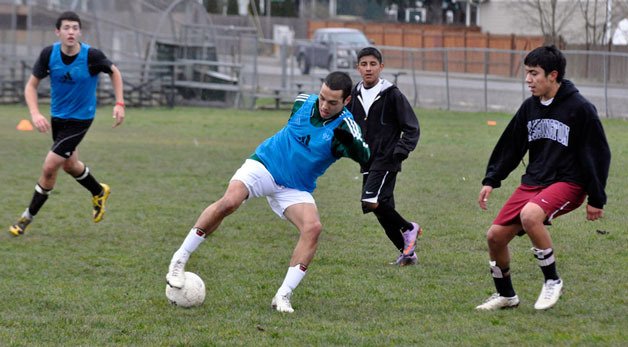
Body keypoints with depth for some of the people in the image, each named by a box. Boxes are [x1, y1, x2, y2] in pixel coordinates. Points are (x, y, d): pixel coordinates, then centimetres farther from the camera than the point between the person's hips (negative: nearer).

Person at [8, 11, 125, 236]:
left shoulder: (91, 56, -22)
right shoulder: (49, 54, -15)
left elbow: (114, 72, -2)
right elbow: (31, 85, -8)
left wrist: (119, 104, -10)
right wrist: (35, 114, -24)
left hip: (80, 118, -5)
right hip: (57, 117, 5)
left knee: (49, 167, -10)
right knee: (69, 165, 23)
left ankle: (28, 217, 7)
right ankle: (99, 193, 51)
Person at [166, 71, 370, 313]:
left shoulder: (345, 126, -15)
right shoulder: (303, 102, -5)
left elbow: (364, 156, -33)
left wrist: (350, 142, -48)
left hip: (295, 189, 0)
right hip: (264, 165, 0)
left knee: (313, 227, -26)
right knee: (229, 202, -28)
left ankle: (283, 297, -18)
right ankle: (179, 259, -17)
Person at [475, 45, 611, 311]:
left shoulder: (580, 108, -12)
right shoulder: (530, 107, 6)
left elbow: (598, 154, -8)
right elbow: (510, 146, 17)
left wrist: (596, 199, -9)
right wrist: (491, 180, 10)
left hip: (568, 183, -7)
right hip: (533, 181, 7)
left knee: (530, 215, -35)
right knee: (495, 235, -1)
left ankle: (553, 281, -16)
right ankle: (506, 296, 22)